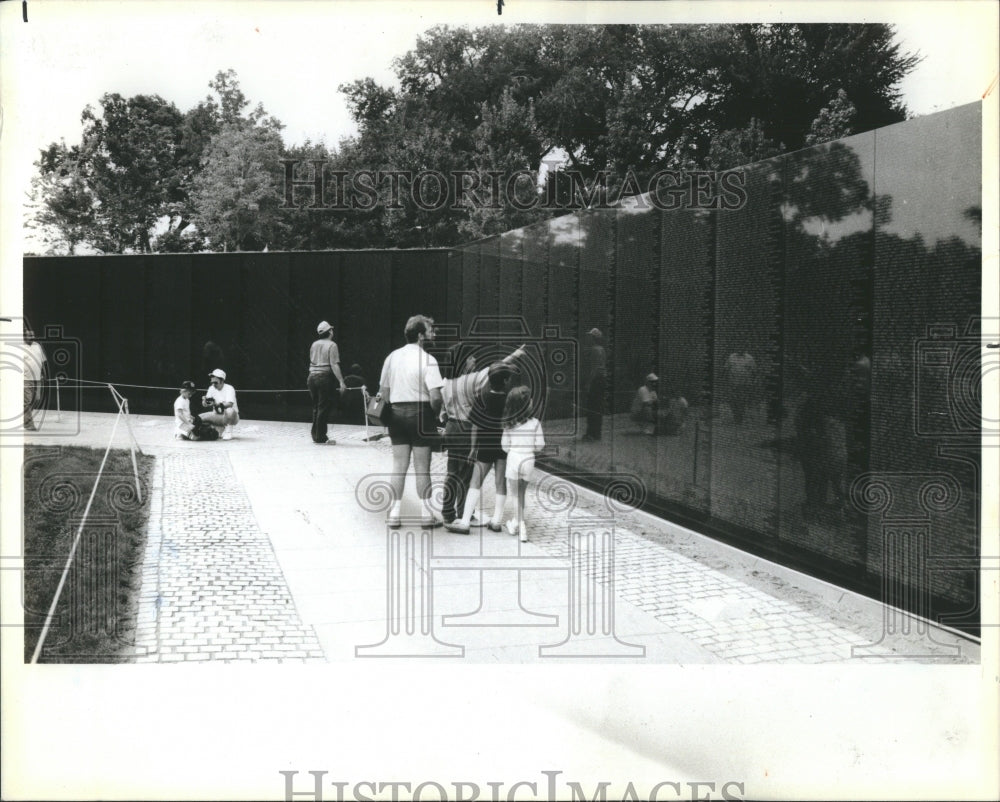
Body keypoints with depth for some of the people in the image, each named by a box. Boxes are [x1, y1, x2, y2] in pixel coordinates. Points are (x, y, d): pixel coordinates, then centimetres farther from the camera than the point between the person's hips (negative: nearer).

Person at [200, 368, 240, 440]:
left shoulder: (229, 388, -15)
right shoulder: (211, 389, 3)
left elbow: (230, 404, -31)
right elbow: (205, 405, -1)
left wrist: (217, 404, -45)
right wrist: (204, 400, -25)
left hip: (231, 416, -6)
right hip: (217, 416, 6)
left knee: (229, 410, -40)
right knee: (200, 417, -11)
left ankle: (228, 431, -14)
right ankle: (221, 429, 8)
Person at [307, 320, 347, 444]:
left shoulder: (314, 345, 12)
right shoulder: (331, 345, -8)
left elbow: (311, 362, 16)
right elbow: (334, 365, -16)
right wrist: (341, 382, -17)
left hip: (312, 377, 7)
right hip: (324, 377, -7)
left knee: (316, 407, 15)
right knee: (324, 408, -3)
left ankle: (315, 435, 19)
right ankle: (321, 438, -3)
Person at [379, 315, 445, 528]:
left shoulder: (392, 357, 7)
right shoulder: (427, 360, -10)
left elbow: (383, 392, 8)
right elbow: (435, 396, -17)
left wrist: (391, 411, 16)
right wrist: (435, 414, 0)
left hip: (397, 414, 5)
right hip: (420, 414, -5)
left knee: (399, 466, 10)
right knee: (422, 467, 4)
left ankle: (395, 512, 11)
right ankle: (427, 513, 12)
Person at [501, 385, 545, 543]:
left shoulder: (509, 424, -5)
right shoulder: (535, 423, -9)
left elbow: (505, 446, -1)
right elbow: (540, 445, -6)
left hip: (513, 458, 0)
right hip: (529, 459, 0)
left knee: (517, 493, 9)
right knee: (522, 492, 15)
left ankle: (521, 526, 11)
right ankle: (517, 522, 24)